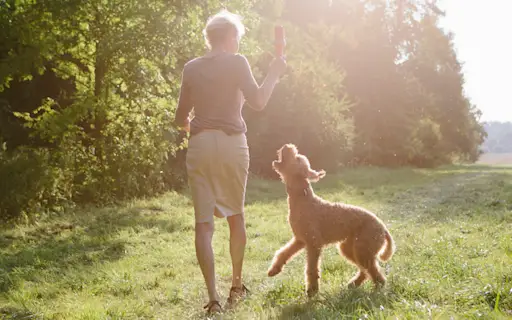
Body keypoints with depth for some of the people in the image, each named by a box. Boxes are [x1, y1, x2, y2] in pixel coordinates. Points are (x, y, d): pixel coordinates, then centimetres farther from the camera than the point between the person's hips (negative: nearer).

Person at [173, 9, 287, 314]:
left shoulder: (191, 68, 10)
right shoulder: (237, 62, -1)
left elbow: (181, 119, 13)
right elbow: (258, 102, -9)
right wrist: (274, 74, 5)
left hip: (199, 145, 2)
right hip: (231, 143, -2)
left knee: (204, 223, 0)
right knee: (236, 215, 17)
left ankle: (213, 297, -7)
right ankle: (237, 285, 27)